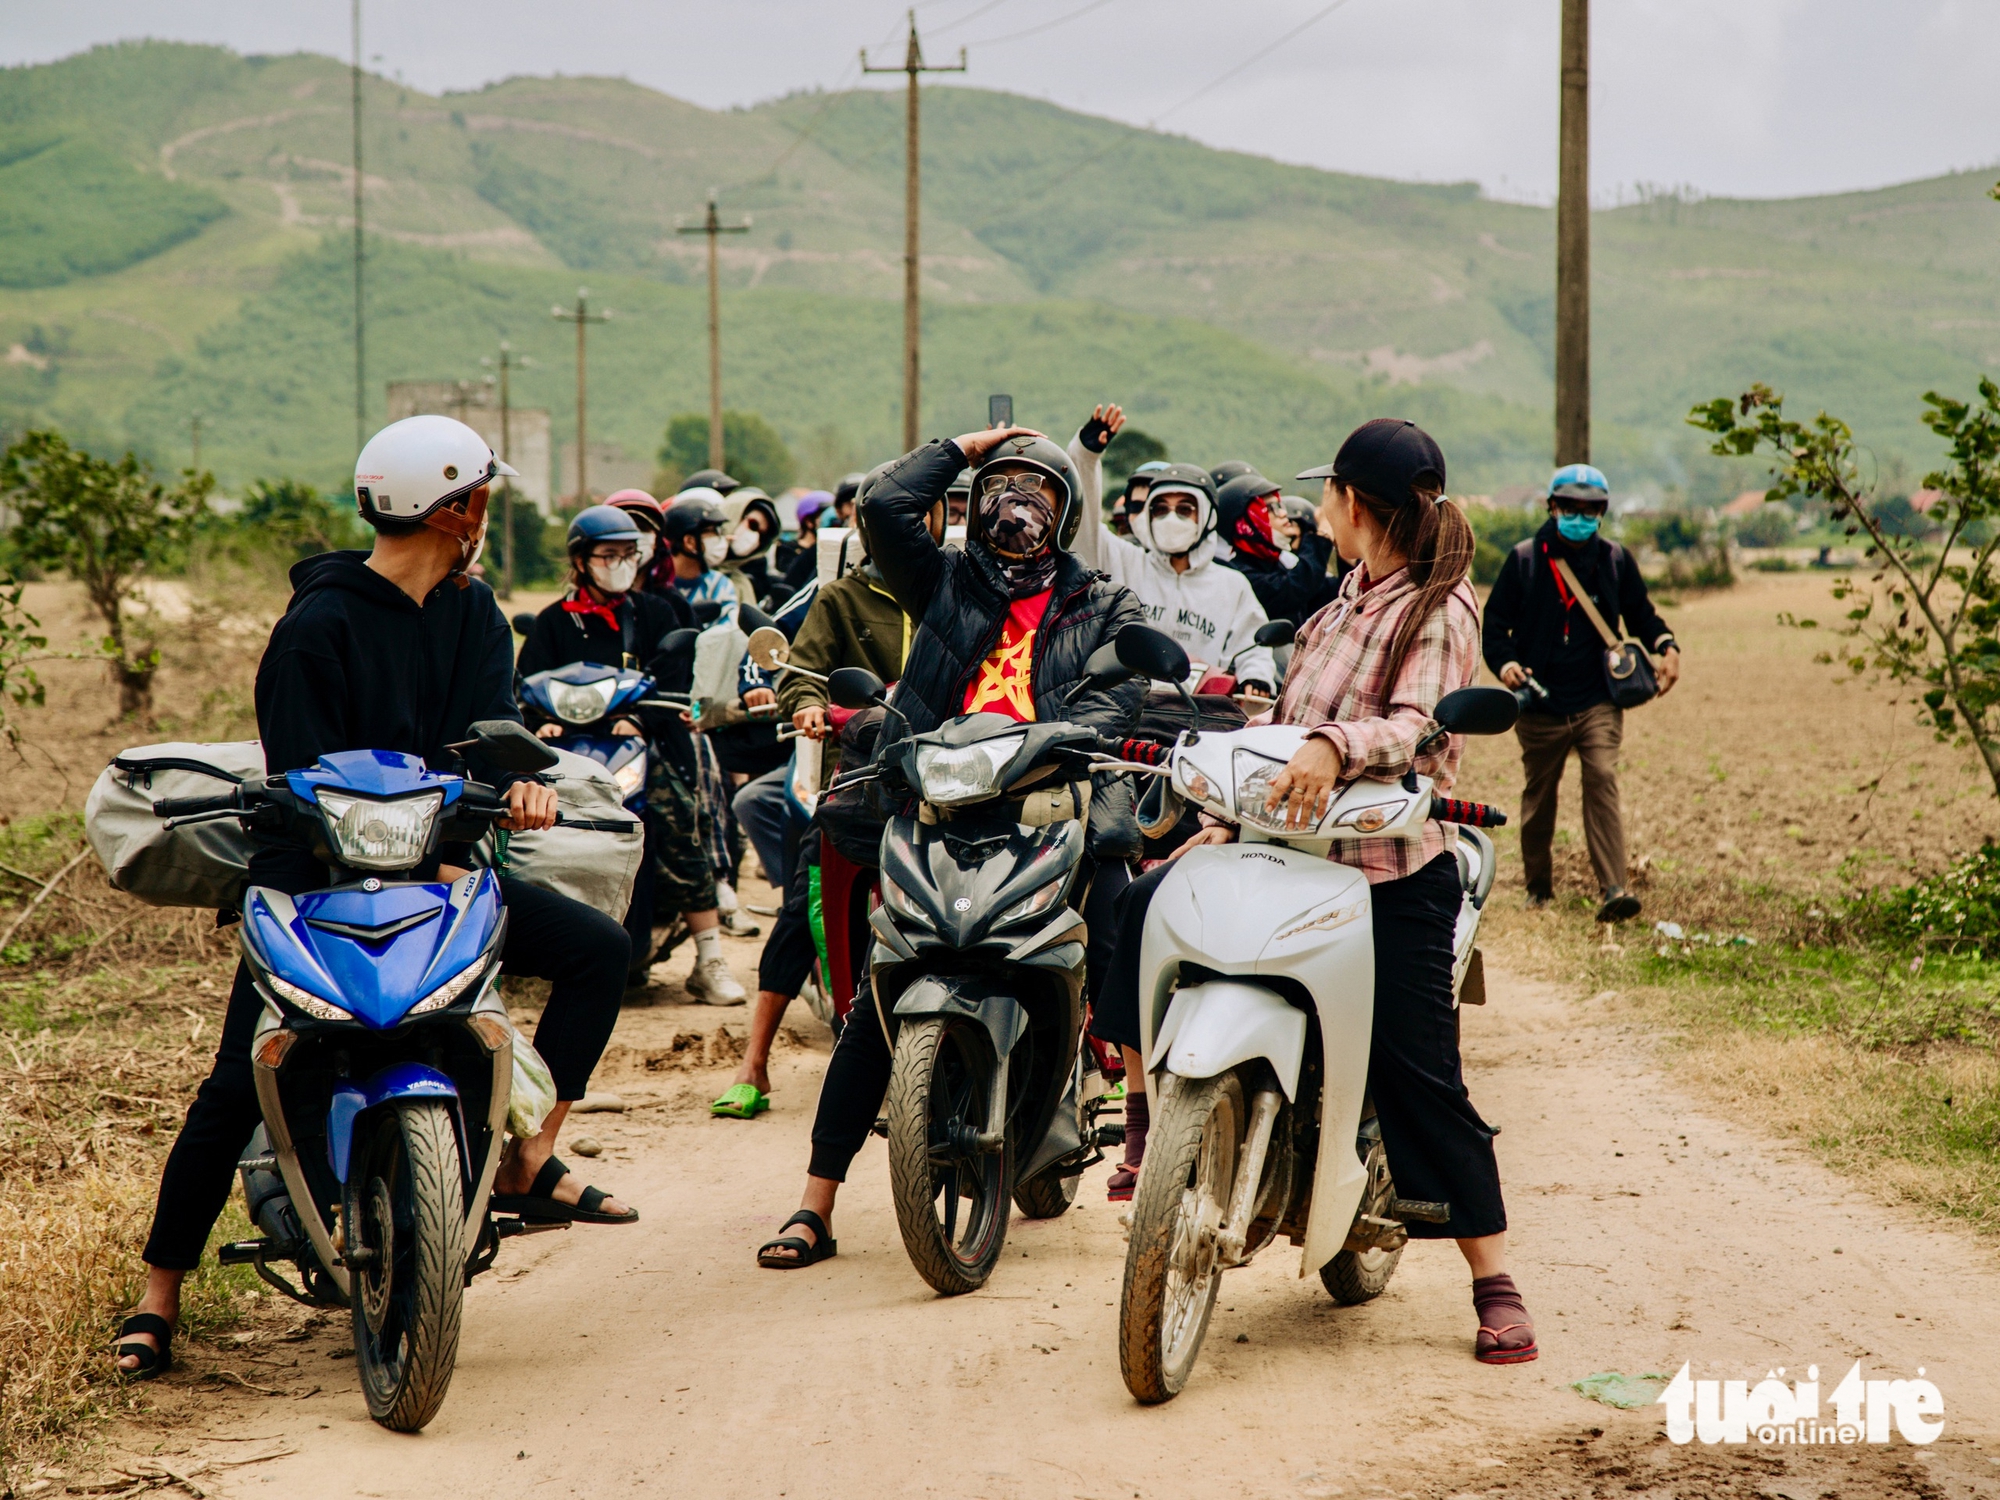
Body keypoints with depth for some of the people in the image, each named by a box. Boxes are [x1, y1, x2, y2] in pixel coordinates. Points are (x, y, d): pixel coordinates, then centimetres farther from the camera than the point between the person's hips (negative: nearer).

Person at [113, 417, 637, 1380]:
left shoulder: (474, 615, 10)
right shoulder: (317, 627, -11)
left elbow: (493, 718, -5)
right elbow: (306, 781, -16)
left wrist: (515, 779, -30)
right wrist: (409, 871, -29)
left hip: (435, 865, 6)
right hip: (319, 872, -6)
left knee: (597, 948, -10)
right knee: (236, 1086, -16)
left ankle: (526, 1161, -5)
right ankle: (157, 1298, -5)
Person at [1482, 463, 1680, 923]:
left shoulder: (1615, 561, 6)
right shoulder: (1524, 560, 1)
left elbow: (1640, 615, 16)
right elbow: (1495, 622, 2)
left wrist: (1666, 646, -5)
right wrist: (1505, 662, -17)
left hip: (1598, 701, 0)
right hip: (1540, 705, 0)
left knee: (1602, 781, -17)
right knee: (1538, 796, 11)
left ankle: (1612, 890, -25)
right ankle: (1538, 888, 28)